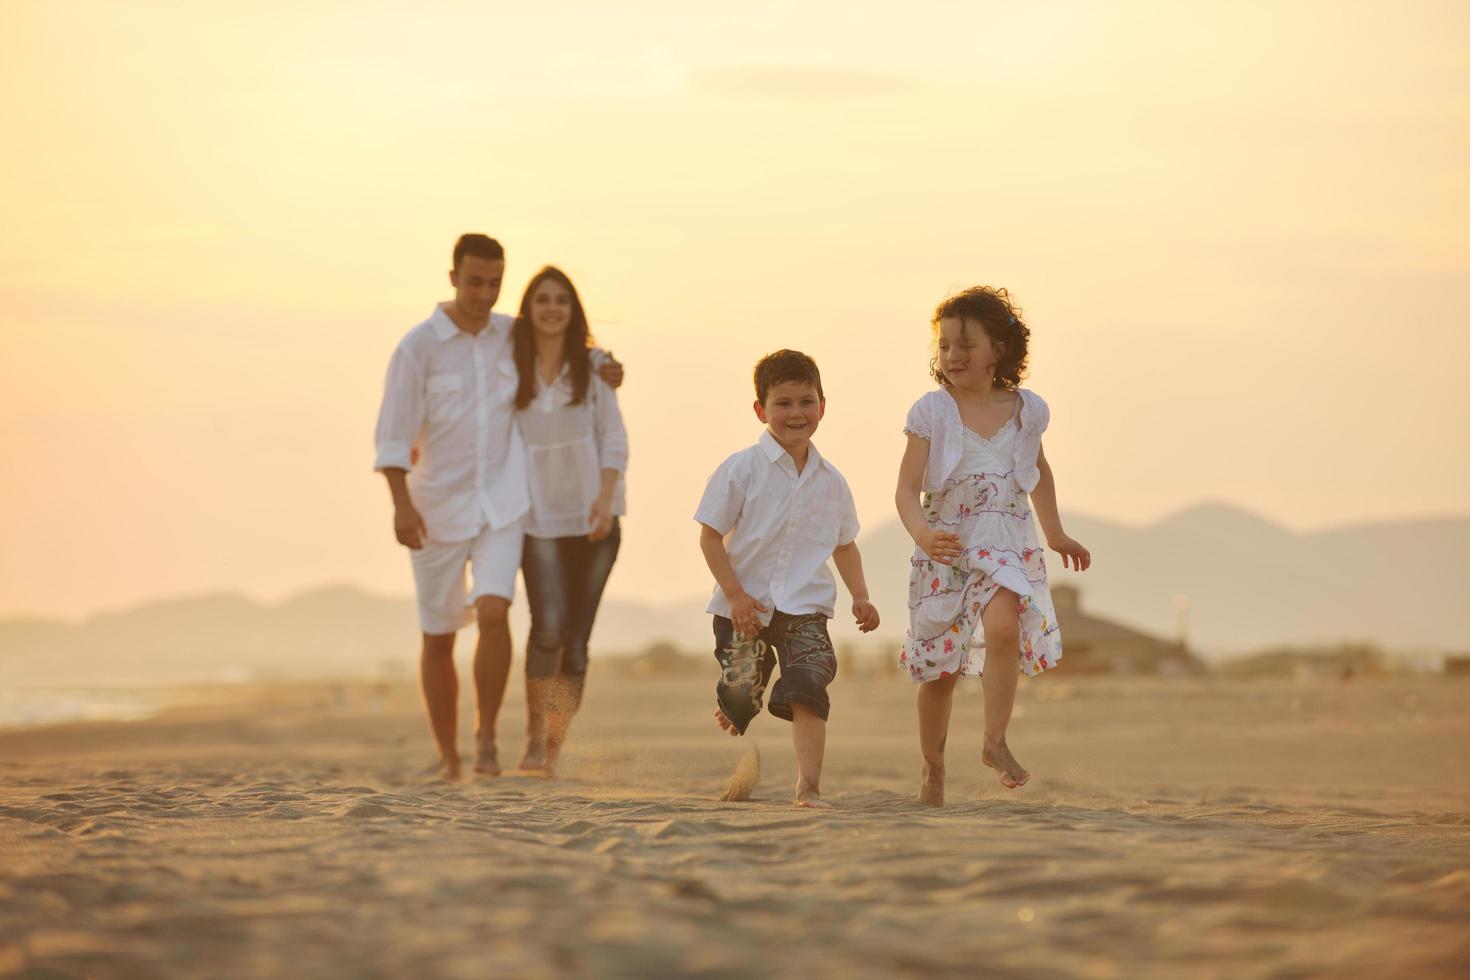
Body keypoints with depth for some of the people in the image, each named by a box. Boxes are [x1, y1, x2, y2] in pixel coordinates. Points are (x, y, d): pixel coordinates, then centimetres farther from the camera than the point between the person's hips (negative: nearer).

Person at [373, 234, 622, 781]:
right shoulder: (419, 346, -7)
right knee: (438, 636, 6)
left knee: (494, 612, -20)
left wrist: (605, 373, 6)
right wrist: (402, 505, -22)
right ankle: (447, 757, 20)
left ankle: (487, 737, -5)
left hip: (502, 505, 1)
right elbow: (393, 433, -11)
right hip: (438, 509, -1)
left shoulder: (515, 337, 5)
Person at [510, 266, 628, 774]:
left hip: (592, 517, 1)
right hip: (538, 517, -1)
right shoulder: (510, 369, 2)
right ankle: (534, 735, -7)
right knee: (548, 626, -19)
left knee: (576, 638, 2)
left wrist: (606, 496, -14)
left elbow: (613, 438, 1)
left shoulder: (592, 367, 3)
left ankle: (555, 744, 14)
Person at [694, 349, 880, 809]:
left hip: (805, 606, 2)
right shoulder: (742, 469, -7)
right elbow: (710, 536, -7)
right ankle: (730, 712, 39)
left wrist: (859, 596, 4)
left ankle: (808, 787, -11)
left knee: (808, 693, -14)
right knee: (740, 698, 2)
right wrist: (735, 594, -15)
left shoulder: (830, 480, 6)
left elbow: (844, 545, 18)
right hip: (745, 605, -2)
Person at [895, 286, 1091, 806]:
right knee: (941, 666, 6)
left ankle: (996, 742, -19)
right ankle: (933, 765, 25)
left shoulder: (1026, 411, 3)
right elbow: (907, 488, -11)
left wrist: (1056, 535, 32)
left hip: (1007, 543, 1)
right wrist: (921, 533, -32)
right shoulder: (932, 412, -6)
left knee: (1004, 625, -28)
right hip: (946, 545, -1)